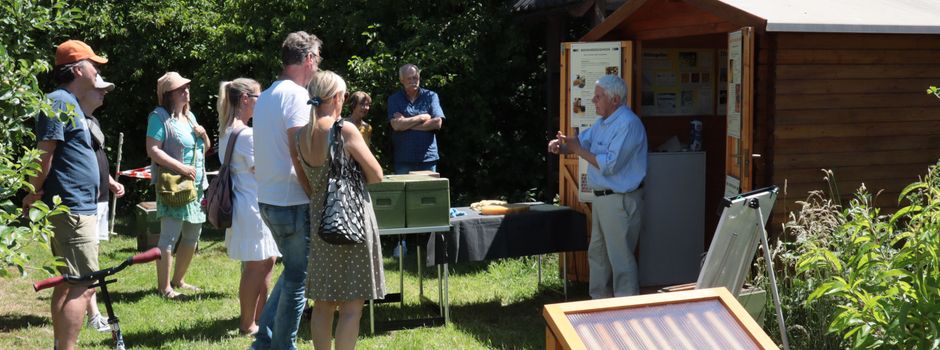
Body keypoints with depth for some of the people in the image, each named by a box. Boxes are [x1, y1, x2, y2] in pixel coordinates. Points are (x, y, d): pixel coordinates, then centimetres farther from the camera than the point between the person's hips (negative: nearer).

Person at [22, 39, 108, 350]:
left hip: (76, 207, 10)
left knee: (67, 284, 15)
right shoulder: (60, 102, -13)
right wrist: (34, 193, -10)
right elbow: (44, 153, -18)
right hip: (72, 208, -10)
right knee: (82, 286, -11)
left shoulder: (70, 103, 18)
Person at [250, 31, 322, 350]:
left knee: (293, 272, 20)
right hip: (292, 201, -9)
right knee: (298, 278, 2)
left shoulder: (265, 96, 14)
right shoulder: (297, 94, -14)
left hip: (268, 200, 9)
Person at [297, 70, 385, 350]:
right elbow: (376, 175, -7)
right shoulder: (344, 130, -14)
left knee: (323, 302, 14)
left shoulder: (302, 135, 3)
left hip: (319, 221, 7)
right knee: (351, 305, -1)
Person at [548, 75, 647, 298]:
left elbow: (609, 164, -26)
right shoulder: (603, 122, 12)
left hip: (621, 201, -10)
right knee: (597, 254, 19)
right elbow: (581, 141, 17)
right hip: (602, 197, 10)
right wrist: (560, 146, -6)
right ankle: (599, 300, 32)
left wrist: (578, 150, -18)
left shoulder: (628, 124, -20)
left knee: (620, 259, -5)